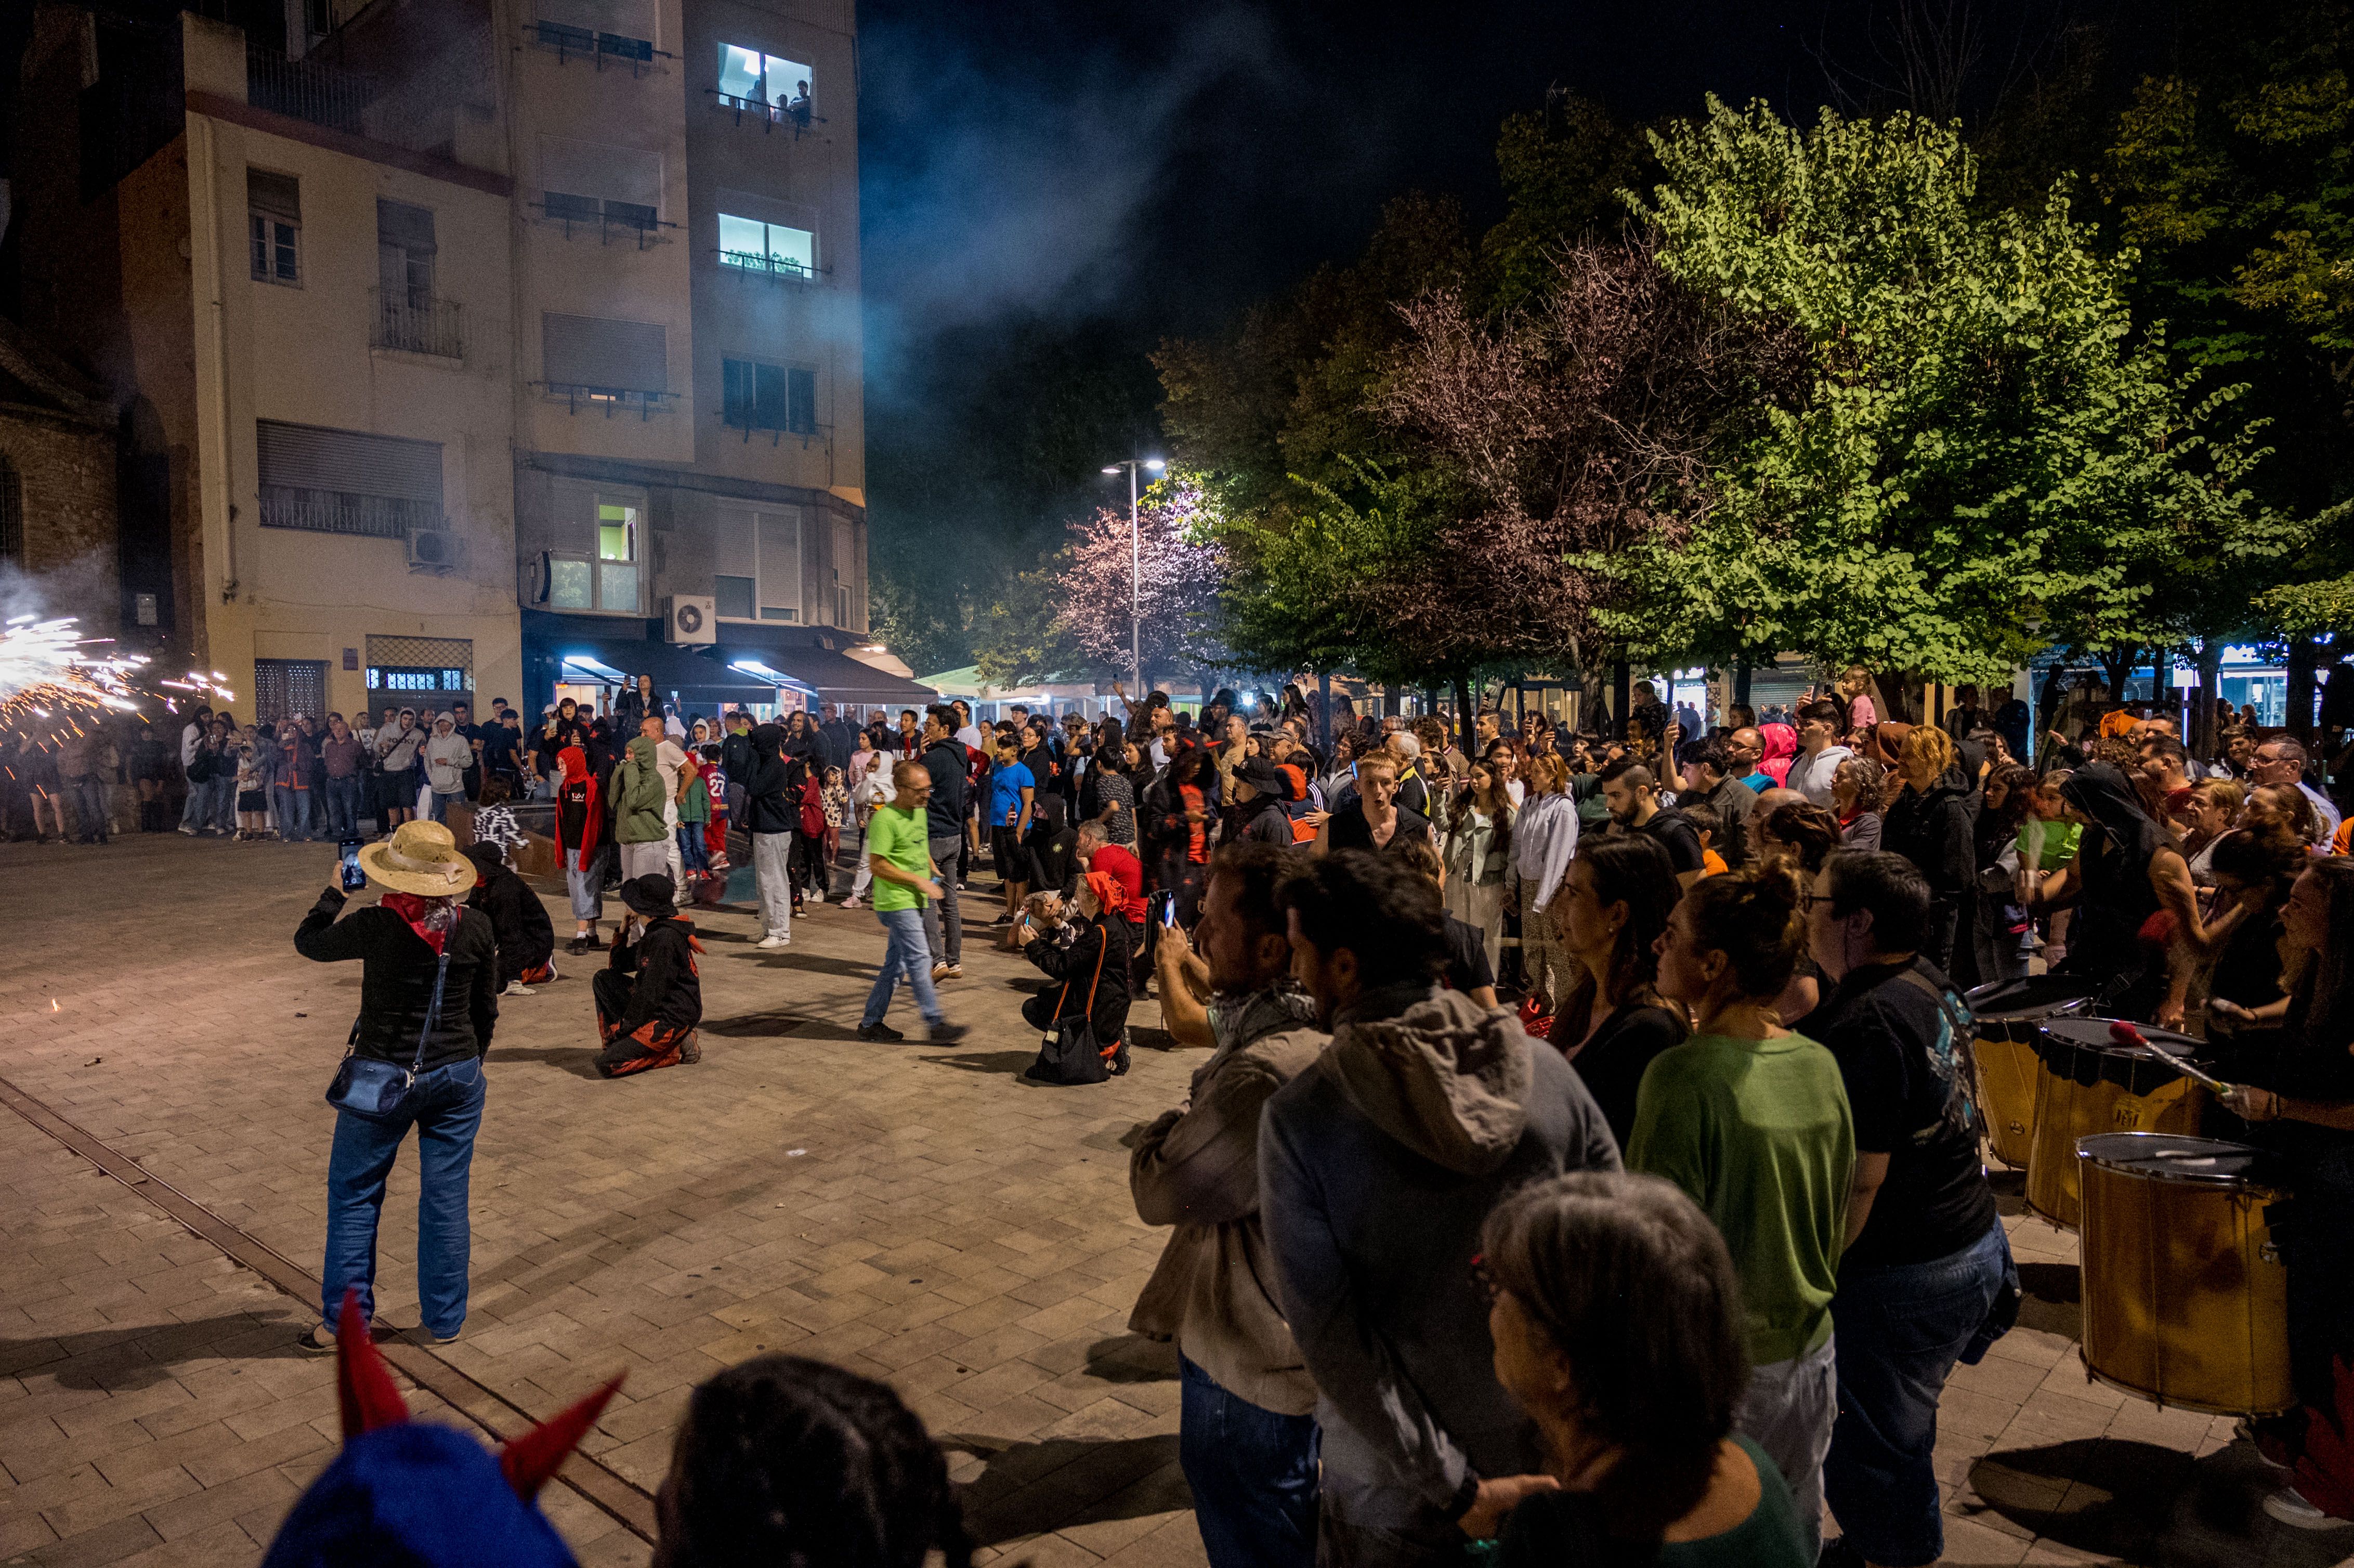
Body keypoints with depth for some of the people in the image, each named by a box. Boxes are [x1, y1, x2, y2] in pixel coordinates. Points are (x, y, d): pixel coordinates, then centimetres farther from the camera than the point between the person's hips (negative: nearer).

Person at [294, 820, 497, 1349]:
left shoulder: (375, 926, -17)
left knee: (354, 1195, 15)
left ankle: (344, 1320, 22)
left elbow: (308, 941, 3)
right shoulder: (477, 928, -7)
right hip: (457, 1076, 3)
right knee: (447, 1196, 11)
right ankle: (446, 1320, 21)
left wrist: (336, 891, 16)